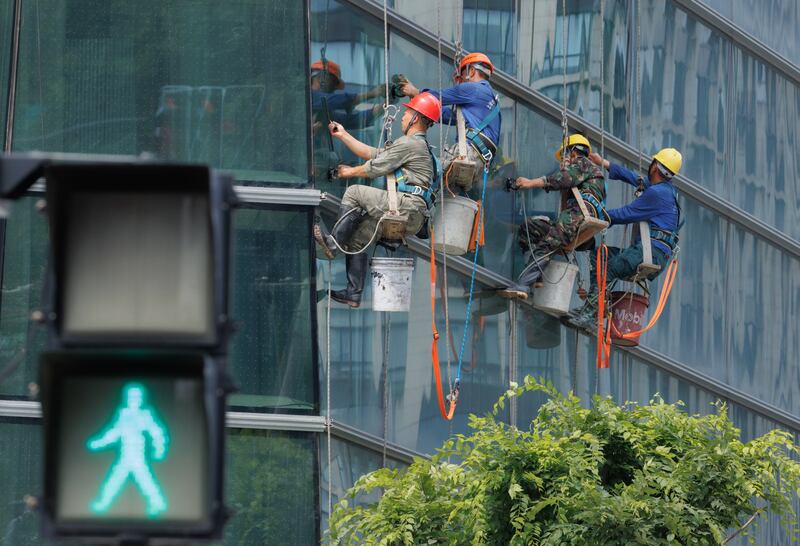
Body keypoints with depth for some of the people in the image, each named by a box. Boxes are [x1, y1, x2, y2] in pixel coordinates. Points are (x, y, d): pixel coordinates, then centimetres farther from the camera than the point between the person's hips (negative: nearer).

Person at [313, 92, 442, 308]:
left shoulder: (409, 143, -6)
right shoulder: (416, 144, 28)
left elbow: (375, 168, -6)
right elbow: (371, 154, 29)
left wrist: (350, 172, 12)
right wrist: (342, 135, 29)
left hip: (409, 206, -10)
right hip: (411, 216, 10)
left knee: (354, 193, -12)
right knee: (357, 237, 11)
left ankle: (334, 242, -9)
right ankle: (353, 293, 8)